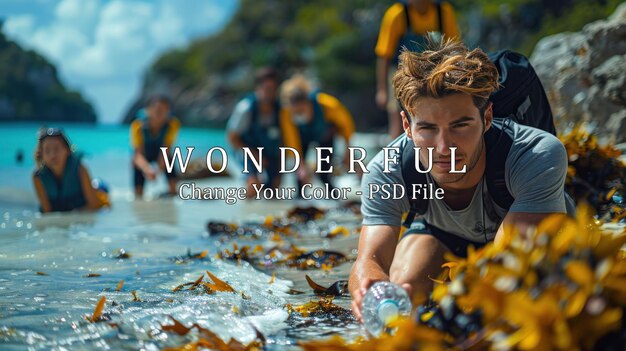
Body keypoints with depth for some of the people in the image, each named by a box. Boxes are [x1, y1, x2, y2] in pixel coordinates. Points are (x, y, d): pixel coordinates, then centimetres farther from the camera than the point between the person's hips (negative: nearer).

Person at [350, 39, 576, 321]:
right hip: (444, 236, 1)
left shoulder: (540, 156, -41)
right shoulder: (386, 172, -32)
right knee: (405, 286, -28)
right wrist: (373, 289, -66)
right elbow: (369, 259, -38)